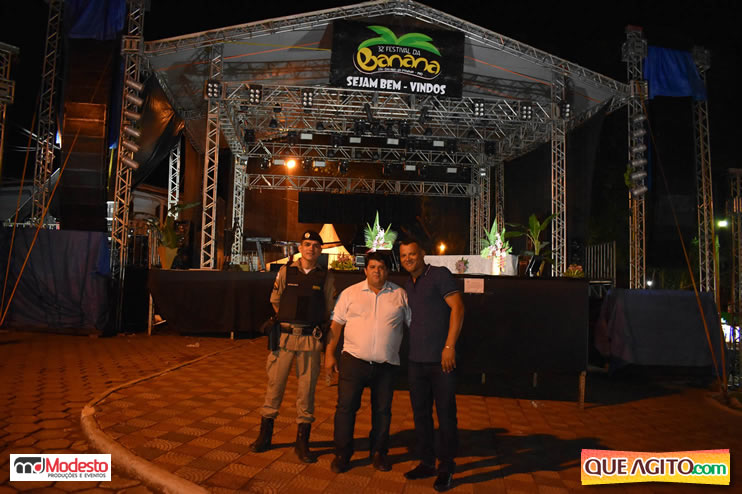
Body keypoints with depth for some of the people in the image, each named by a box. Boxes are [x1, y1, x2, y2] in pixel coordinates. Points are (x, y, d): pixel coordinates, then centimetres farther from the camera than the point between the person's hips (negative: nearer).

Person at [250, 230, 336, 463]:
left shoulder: (326, 277, 4)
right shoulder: (286, 272, 4)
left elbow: (329, 311, 10)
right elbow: (275, 301, 14)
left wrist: (312, 324, 7)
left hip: (310, 340, 0)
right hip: (284, 336, 0)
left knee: (307, 389, 5)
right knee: (274, 385, 6)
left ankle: (302, 442, 18)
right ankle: (264, 436, 24)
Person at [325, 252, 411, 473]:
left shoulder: (400, 295, 5)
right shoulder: (350, 293, 5)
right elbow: (336, 324, 6)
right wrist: (329, 354, 2)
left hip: (386, 364, 1)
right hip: (354, 360, -1)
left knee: (382, 410, 9)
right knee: (346, 407, 1)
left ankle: (378, 452, 27)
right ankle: (342, 453, 17)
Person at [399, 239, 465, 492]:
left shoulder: (440, 275, -6)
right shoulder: (406, 285, 15)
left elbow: (457, 307, -14)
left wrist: (450, 346, -18)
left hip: (442, 360, -7)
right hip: (416, 361, 7)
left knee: (445, 415, 3)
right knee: (420, 414, 13)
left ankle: (446, 468, 17)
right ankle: (427, 463, 27)